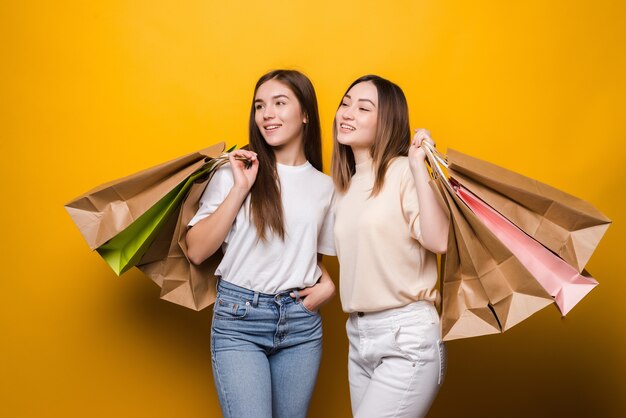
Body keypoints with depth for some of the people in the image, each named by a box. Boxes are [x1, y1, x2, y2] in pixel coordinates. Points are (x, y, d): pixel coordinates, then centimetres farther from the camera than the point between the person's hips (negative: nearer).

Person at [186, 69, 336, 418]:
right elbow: (197, 252, -8)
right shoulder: (235, 173, -2)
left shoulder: (324, 186, 7)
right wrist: (240, 189, -12)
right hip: (239, 320, -3)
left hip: (302, 323, 3)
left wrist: (328, 283, 0)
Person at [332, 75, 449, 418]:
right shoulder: (345, 186, 13)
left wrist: (418, 167, -23)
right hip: (358, 337, 8)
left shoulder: (402, 172, -10)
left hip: (406, 337, -7)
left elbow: (439, 240, -24)